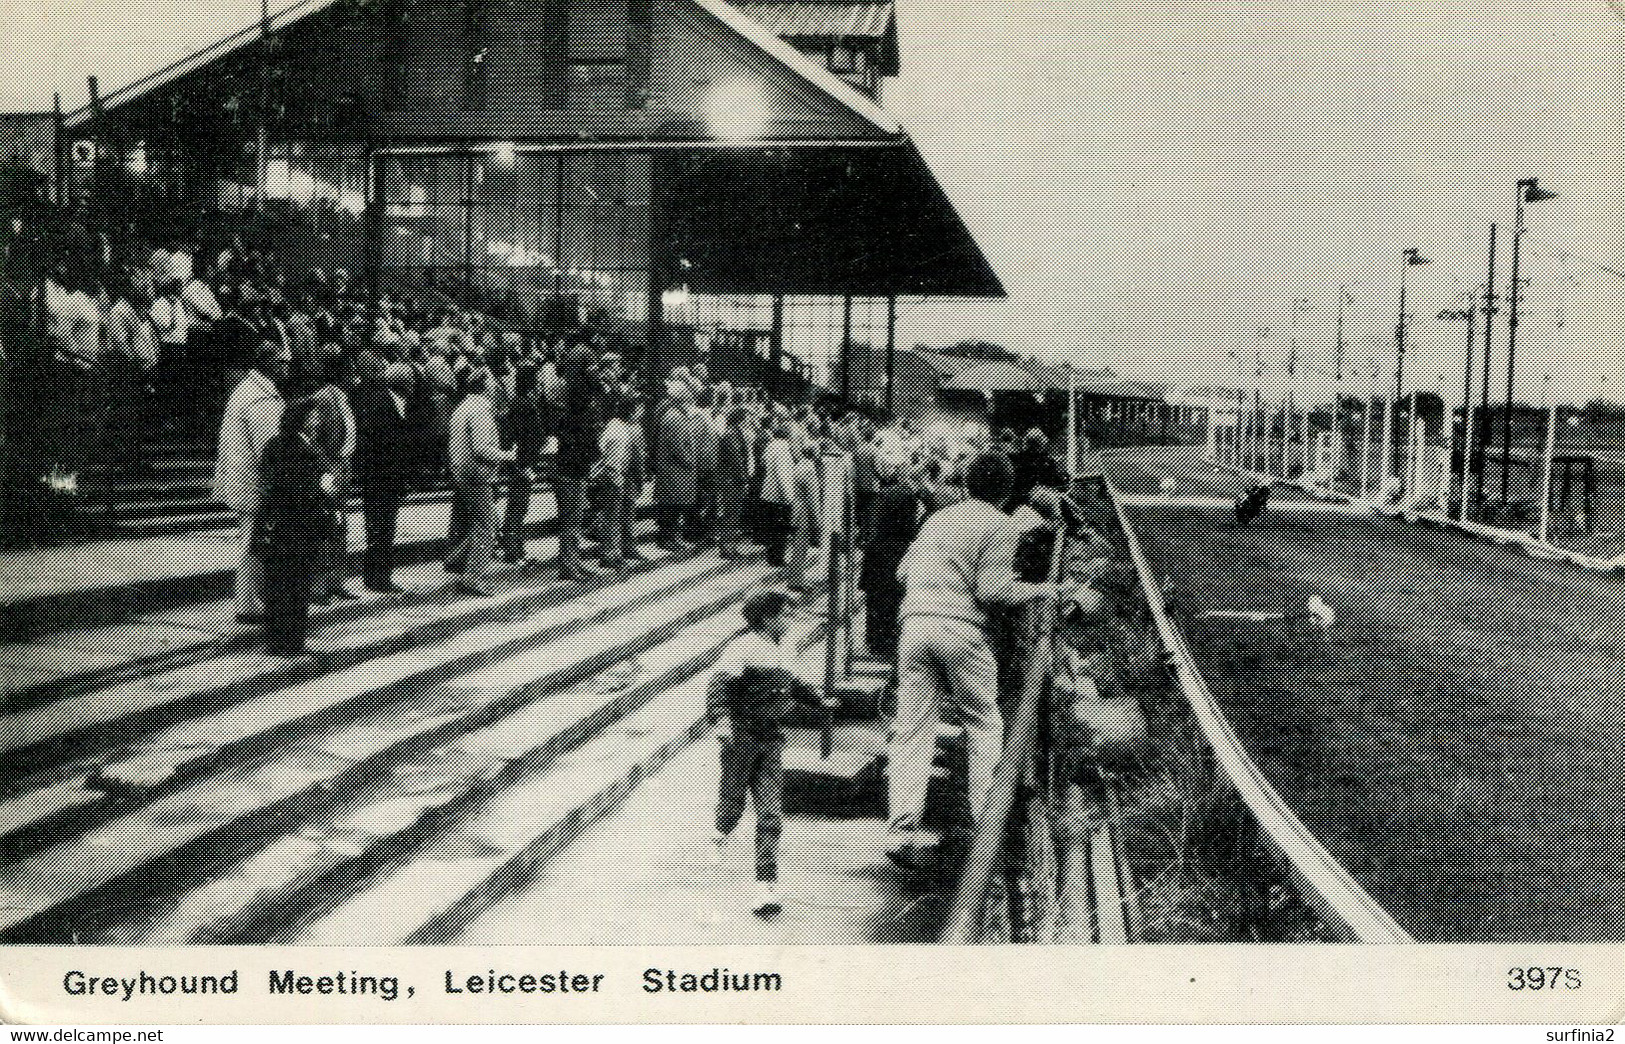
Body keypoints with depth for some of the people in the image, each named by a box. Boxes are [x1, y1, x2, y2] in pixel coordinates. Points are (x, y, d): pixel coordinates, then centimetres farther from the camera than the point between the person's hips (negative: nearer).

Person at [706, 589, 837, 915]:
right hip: (741, 736, -6)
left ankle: (766, 888, -7)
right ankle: (722, 834, 46)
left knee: (770, 814, -4)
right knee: (733, 798, 10)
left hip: (771, 740, 6)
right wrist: (721, 718, -37)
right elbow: (718, 684, -22)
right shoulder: (744, 647, -13)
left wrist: (818, 702, 40)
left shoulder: (786, 650, 12)